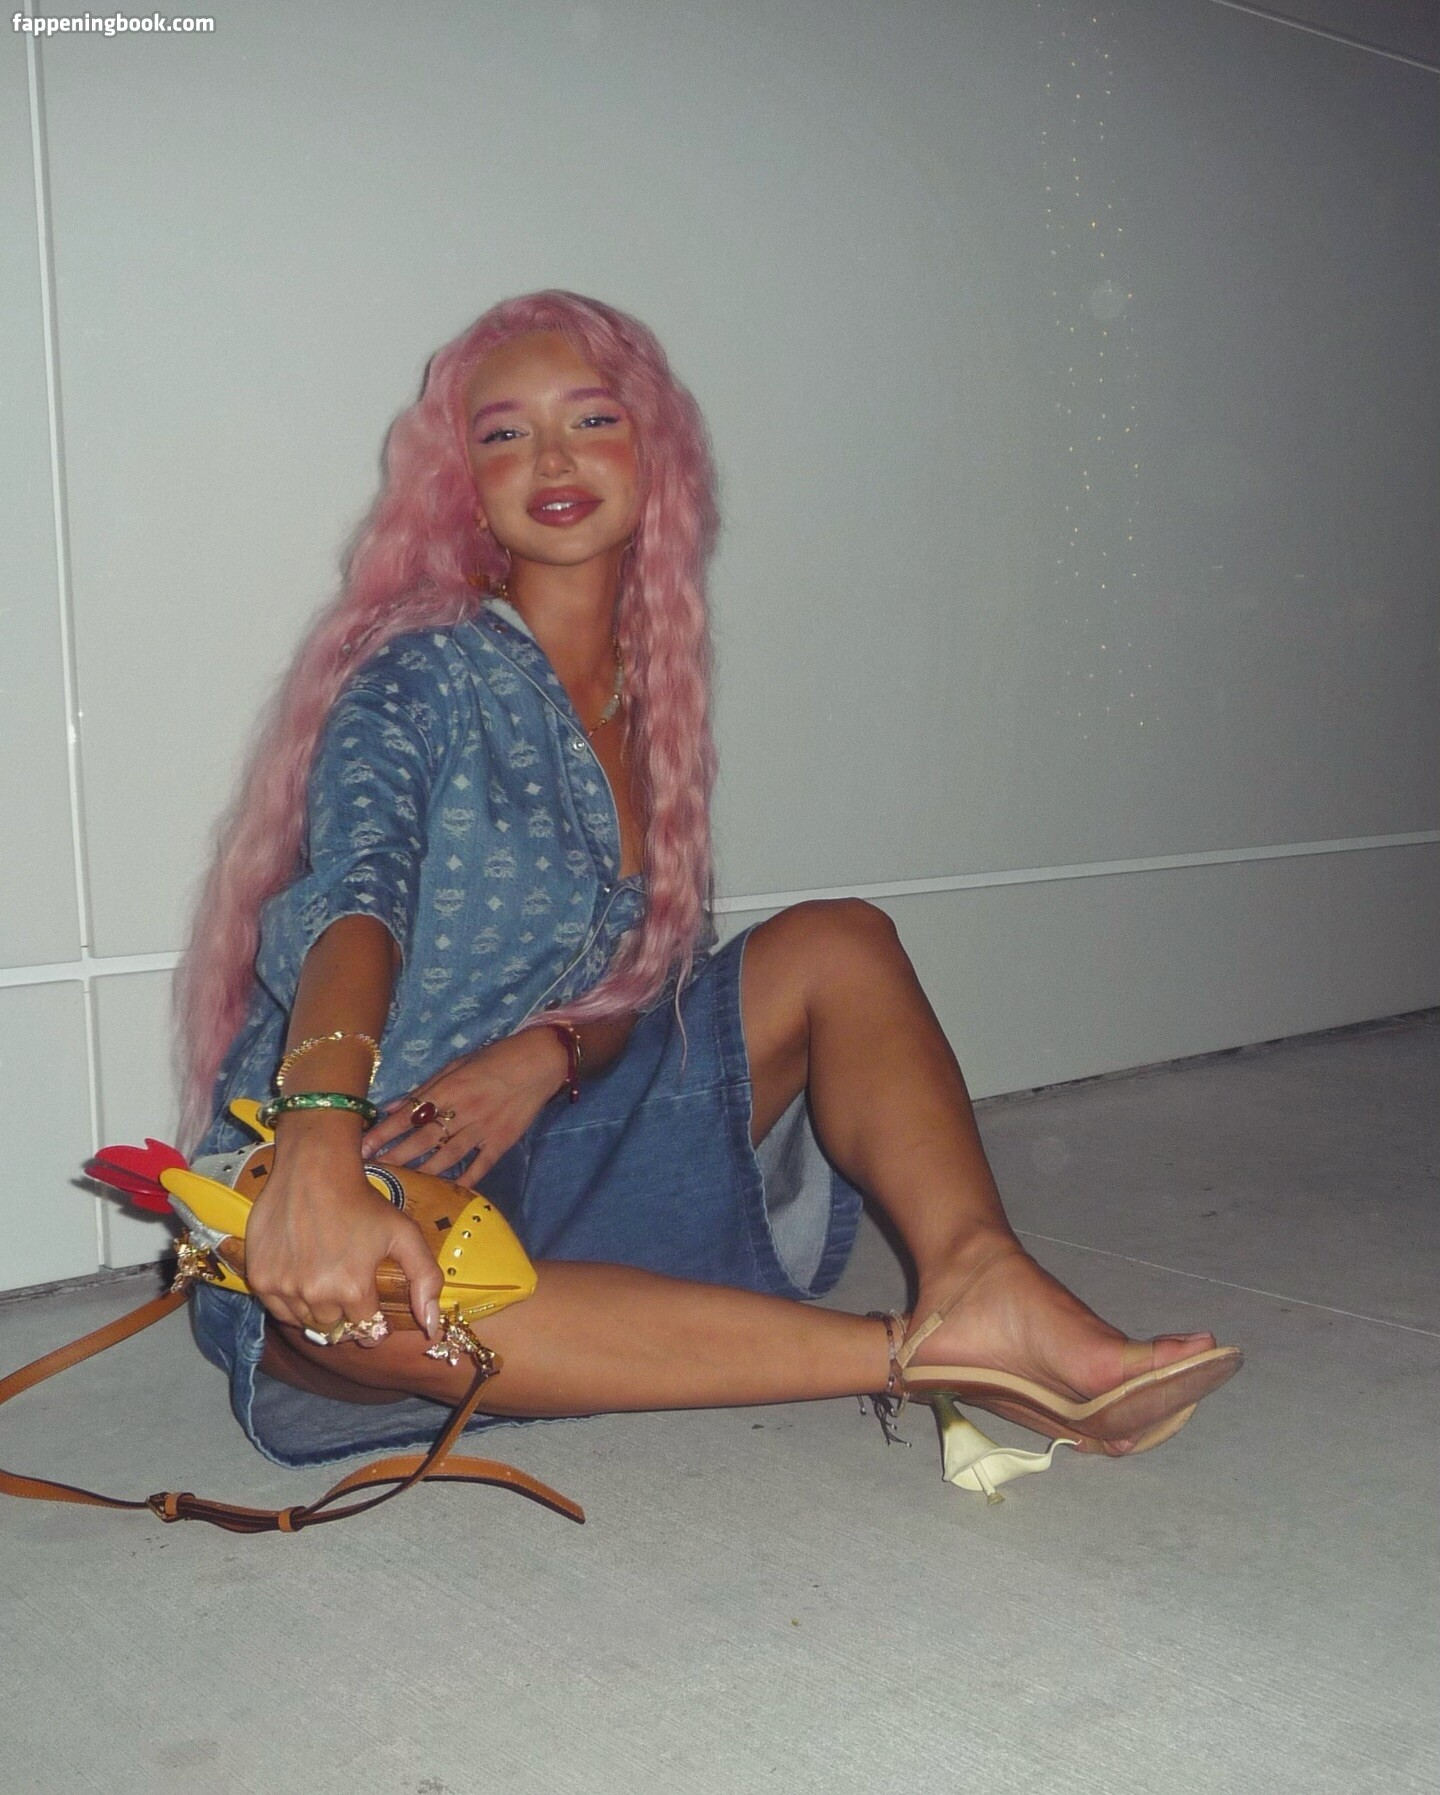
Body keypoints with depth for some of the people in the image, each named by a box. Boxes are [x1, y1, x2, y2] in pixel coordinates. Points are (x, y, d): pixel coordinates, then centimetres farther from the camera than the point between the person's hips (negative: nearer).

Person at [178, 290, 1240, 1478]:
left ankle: (984, 1280, -32)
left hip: (539, 1149, 6)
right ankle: (925, 1351, -44)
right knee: (363, 1304, -41)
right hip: (343, 1188, -5)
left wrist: (549, 1054, -16)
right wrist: (319, 1151, -47)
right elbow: (354, 899, -29)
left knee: (838, 943, -7)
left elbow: (631, 980, 7)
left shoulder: (649, 691, 9)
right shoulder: (424, 676, -10)